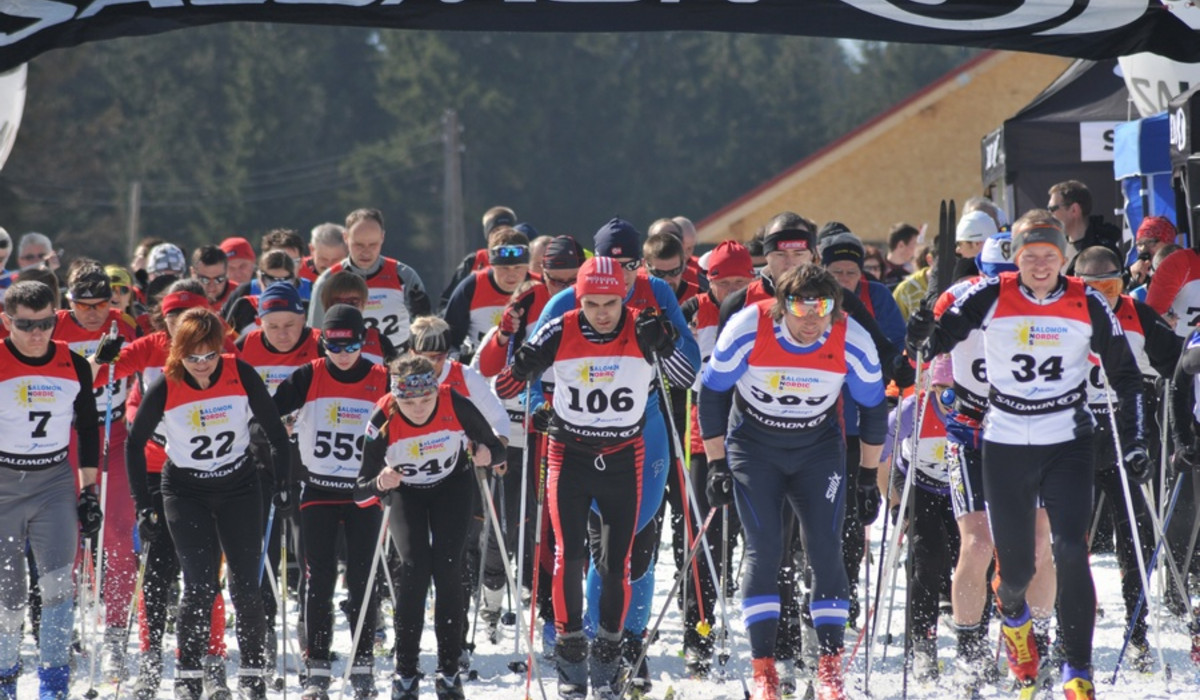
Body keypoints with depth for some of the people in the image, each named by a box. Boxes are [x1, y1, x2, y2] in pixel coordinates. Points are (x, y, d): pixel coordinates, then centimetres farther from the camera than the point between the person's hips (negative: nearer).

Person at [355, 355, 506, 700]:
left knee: (447, 569, -10)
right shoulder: (383, 420, -31)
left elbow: (497, 449, -17)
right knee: (414, 568, -16)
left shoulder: (456, 405, -31)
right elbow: (361, 493, -28)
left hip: (452, 485, 0)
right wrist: (379, 484, -50)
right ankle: (405, 672, -6)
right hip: (405, 492, 0)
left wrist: (487, 455, -41)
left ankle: (449, 671, 0)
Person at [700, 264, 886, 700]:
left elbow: (873, 409, -2)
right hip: (754, 447, -1)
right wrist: (717, 465, -9)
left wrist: (869, 478, 2)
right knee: (763, 550, -11)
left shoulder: (853, 343, -20)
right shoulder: (748, 329, -24)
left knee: (825, 551, -8)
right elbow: (712, 393, -10)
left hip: (819, 451, 1)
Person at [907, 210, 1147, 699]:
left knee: (1071, 552, -15)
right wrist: (923, 339, -29)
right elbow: (940, 336, -4)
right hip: (1005, 445, 0)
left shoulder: (1088, 305, -4)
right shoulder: (991, 298, -7)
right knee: (1015, 565, 3)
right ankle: (1012, 613, 40)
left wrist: (1134, 444, -3)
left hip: (1067, 444, 0)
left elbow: (1125, 377, 3)